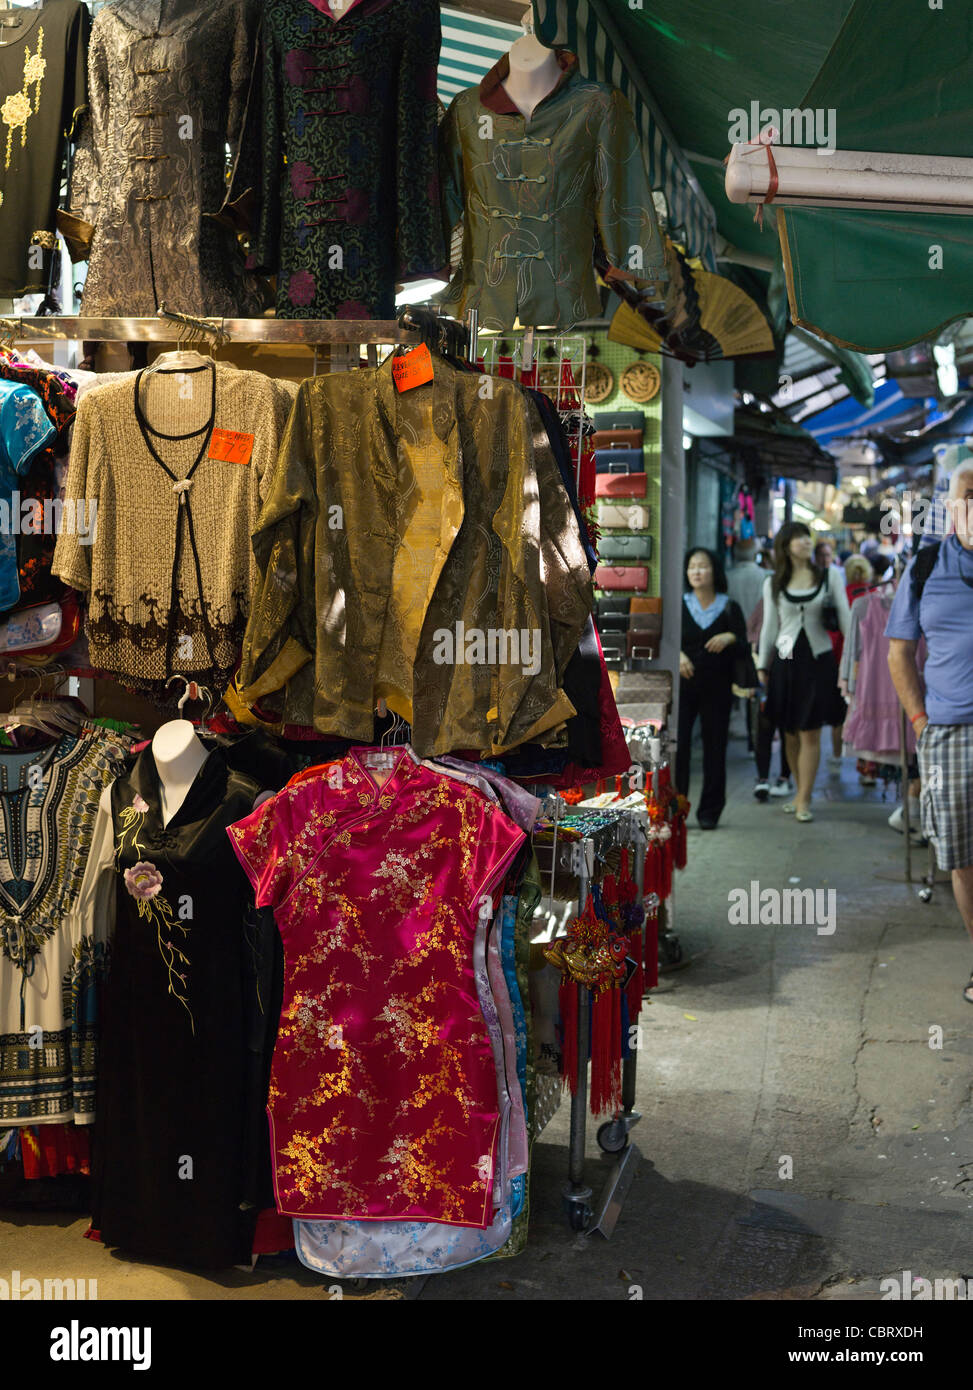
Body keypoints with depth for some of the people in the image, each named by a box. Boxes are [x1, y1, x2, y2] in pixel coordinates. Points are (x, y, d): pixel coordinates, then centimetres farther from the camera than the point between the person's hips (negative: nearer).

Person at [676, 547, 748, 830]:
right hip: (683, 685, 0)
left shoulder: (729, 608, 5)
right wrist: (677, 655, -19)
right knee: (677, 745, -10)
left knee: (714, 748, 4)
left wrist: (730, 638, -20)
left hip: (716, 688, 1)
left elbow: (744, 649, 1)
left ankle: (709, 811, 14)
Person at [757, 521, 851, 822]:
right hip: (786, 662, 1)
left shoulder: (829, 576, 4)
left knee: (810, 734, -4)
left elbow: (845, 618, 5)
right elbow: (769, 627, 11)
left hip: (819, 661, -1)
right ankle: (802, 792, 19)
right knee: (791, 734, 5)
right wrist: (762, 666, 9)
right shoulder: (773, 584, 7)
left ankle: (803, 800, 2)